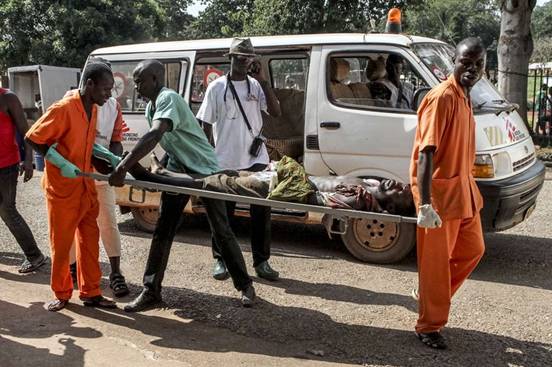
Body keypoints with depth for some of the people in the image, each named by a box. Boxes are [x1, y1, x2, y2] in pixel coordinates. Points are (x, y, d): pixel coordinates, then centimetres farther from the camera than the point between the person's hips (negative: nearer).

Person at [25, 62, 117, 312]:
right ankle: (62, 294, 23)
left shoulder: (93, 109, 4)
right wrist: (61, 163, -22)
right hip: (62, 189, -7)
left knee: (89, 240, 10)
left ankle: (90, 292, 21)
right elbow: (32, 139, -15)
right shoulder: (63, 109, -20)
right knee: (61, 244, 7)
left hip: (86, 188, 7)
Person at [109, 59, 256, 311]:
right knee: (162, 231, 2)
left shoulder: (168, 99, -25)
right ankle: (151, 291, 9)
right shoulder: (150, 107, 5)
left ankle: (245, 285, 16)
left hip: (205, 171, -8)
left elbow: (154, 136, -40)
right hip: (178, 172, 8)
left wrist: (122, 168, -46)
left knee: (221, 231, 1)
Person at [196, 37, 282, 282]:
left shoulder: (256, 86, 6)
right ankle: (220, 260, 21)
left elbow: (276, 112, -5)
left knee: (261, 212, 5)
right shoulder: (217, 87, 0)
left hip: (256, 160, 2)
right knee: (223, 213, 8)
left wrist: (263, 81, -11)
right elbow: (206, 124, 1)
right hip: (225, 162, -2)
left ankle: (261, 261, 17)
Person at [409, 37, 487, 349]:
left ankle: (431, 297, 35)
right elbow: (426, 152, -25)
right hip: (440, 192, -9)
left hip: (462, 188, 9)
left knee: (473, 249, 19)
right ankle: (429, 326, 18)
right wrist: (425, 204, -30)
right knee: (436, 262, 2)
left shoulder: (464, 96, 10)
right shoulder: (443, 97, -19)